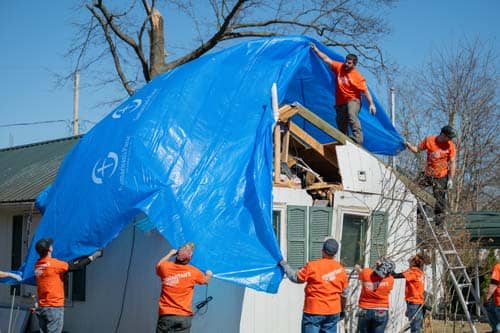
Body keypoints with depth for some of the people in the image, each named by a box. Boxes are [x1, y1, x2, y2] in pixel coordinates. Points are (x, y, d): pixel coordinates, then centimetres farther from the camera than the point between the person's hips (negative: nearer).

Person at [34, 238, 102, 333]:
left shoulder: (37, 265, 7)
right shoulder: (54, 264, -14)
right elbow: (77, 266, -7)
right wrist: (93, 256, 4)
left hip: (41, 307, 7)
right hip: (54, 307, -7)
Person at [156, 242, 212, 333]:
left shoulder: (165, 267, 0)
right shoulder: (193, 272, -2)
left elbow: (158, 266, 26)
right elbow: (206, 280, 19)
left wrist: (170, 253, 35)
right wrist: (209, 275, 41)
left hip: (165, 315, 1)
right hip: (184, 316, -1)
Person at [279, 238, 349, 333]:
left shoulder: (312, 266, -10)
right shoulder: (341, 269, 4)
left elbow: (296, 277, 1)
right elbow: (344, 293, 11)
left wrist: (284, 265, 16)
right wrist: (342, 310, 25)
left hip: (314, 311, -4)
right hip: (333, 312, 4)